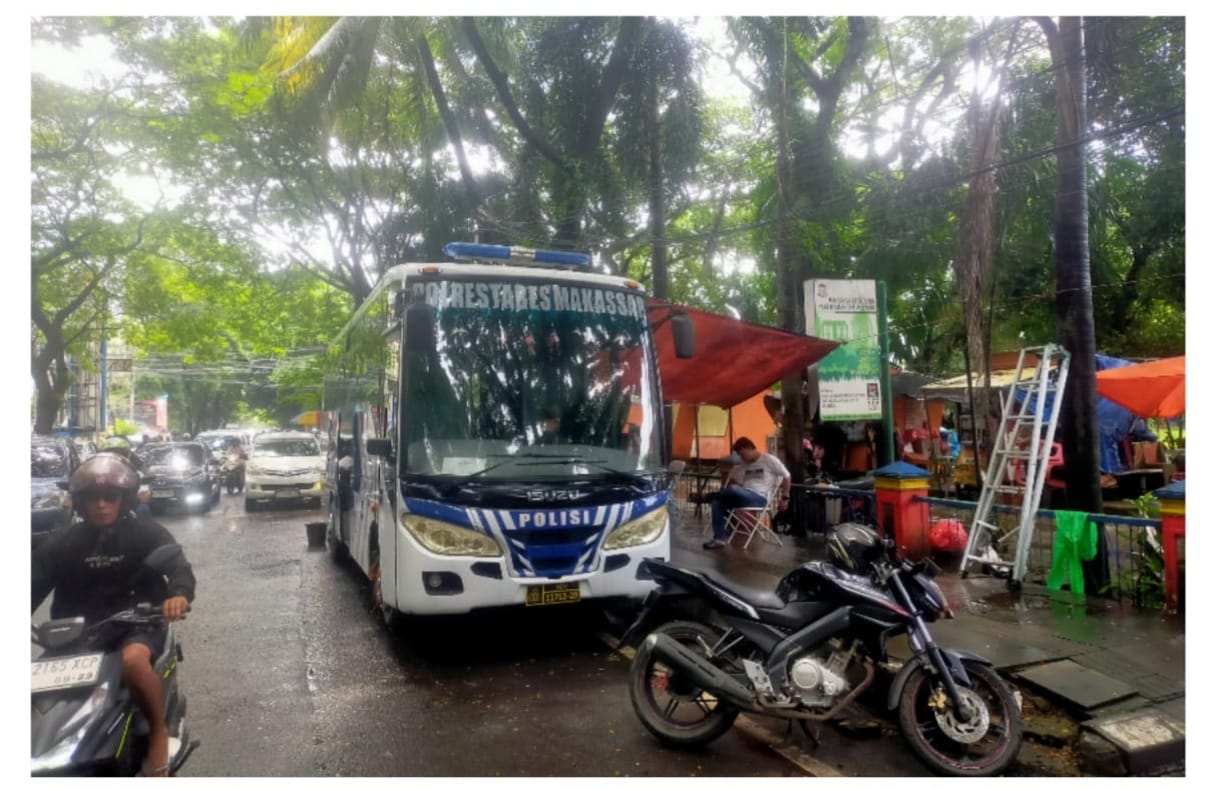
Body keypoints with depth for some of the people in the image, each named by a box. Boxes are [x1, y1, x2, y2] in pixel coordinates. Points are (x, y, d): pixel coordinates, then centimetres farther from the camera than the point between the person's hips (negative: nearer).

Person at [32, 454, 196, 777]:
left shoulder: (147, 533, 1)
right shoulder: (61, 543, 10)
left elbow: (178, 566, -14)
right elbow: (35, 585, 1)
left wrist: (179, 593, -39)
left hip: (136, 623, -4)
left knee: (133, 660, -36)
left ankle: (159, 731, -14)